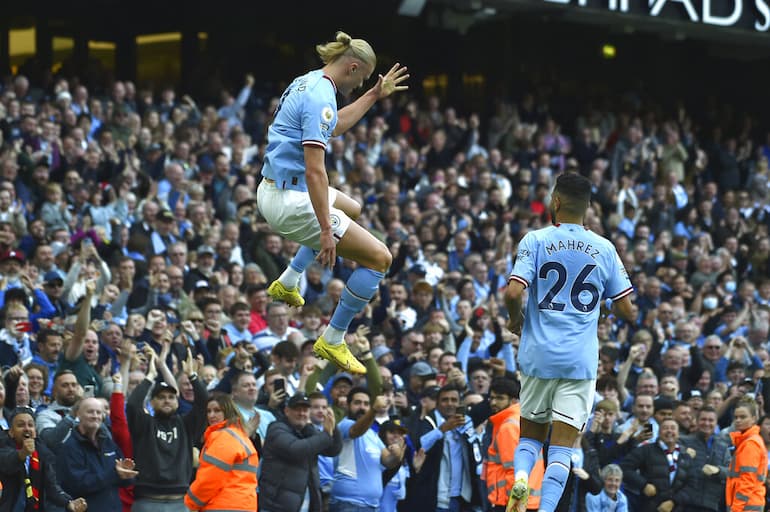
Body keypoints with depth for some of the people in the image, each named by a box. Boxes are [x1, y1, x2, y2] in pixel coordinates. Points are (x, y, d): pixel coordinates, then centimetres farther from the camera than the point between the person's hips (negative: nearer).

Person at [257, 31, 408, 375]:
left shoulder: (309, 82, 9)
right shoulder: (320, 96, -21)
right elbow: (314, 170, -27)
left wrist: (375, 95, 32)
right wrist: (326, 231, -26)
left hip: (275, 189, 10)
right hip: (291, 201, -10)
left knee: (351, 210, 38)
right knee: (380, 258, -5)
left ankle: (287, 283, 37)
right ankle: (332, 341, 5)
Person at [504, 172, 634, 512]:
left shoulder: (536, 240, -2)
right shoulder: (604, 249, 5)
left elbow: (513, 293, -13)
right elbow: (625, 309, 6)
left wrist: (515, 320, 7)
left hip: (538, 355, 0)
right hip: (581, 360, 0)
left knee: (530, 432, 16)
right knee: (563, 444, -1)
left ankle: (521, 474, -12)